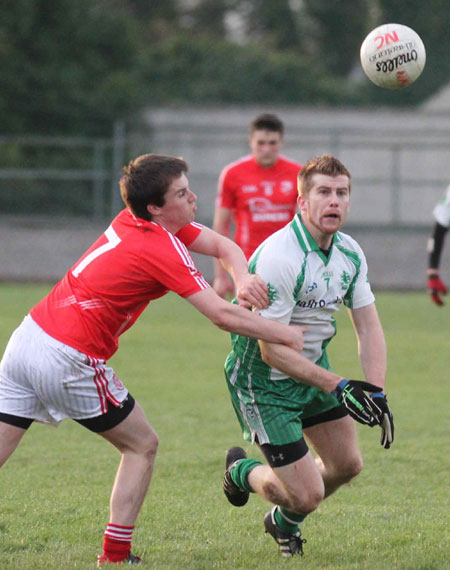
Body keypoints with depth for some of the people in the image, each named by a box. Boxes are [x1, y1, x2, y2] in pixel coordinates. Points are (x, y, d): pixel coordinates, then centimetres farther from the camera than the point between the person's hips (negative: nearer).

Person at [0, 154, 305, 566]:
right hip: (69, 362, -7)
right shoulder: (163, 249, -15)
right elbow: (223, 316, -18)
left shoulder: (133, 221, 10)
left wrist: (244, 278, -6)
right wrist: (288, 335, -9)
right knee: (142, 445, 11)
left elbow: (222, 245, 14)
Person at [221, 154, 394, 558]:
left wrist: (376, 392, -14)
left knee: (347, 464, 13)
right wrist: (338, 387, -29)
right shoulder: (279, 258, -28)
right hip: (263, 380, -8)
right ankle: (242, 472, 24)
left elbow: (369, 328, 1)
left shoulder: (350, 254, -3)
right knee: (307, 495, -9)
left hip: (313, 366, 8)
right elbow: (272, 349, -27)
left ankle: (285, 523, 41)